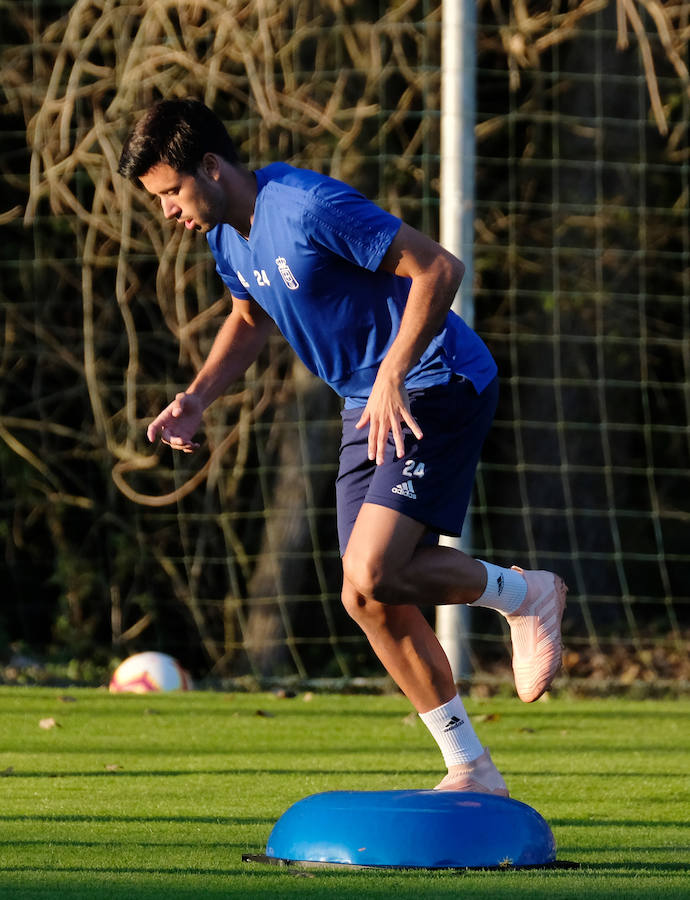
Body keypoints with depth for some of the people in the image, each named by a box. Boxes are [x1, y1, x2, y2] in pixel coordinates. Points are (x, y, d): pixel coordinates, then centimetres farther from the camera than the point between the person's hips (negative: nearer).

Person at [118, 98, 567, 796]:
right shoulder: (226, 234, 4)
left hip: (438, 390, -9)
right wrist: (197, 397, 8)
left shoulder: (309, 208, -23)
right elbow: (250, 318, 24)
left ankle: (523, 596, 4)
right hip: (367, 405, 9)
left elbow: (438, 268, -23)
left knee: (372, 575, -22)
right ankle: (471, 772, 12)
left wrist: (392, 377, -28)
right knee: (371, 603, 3)